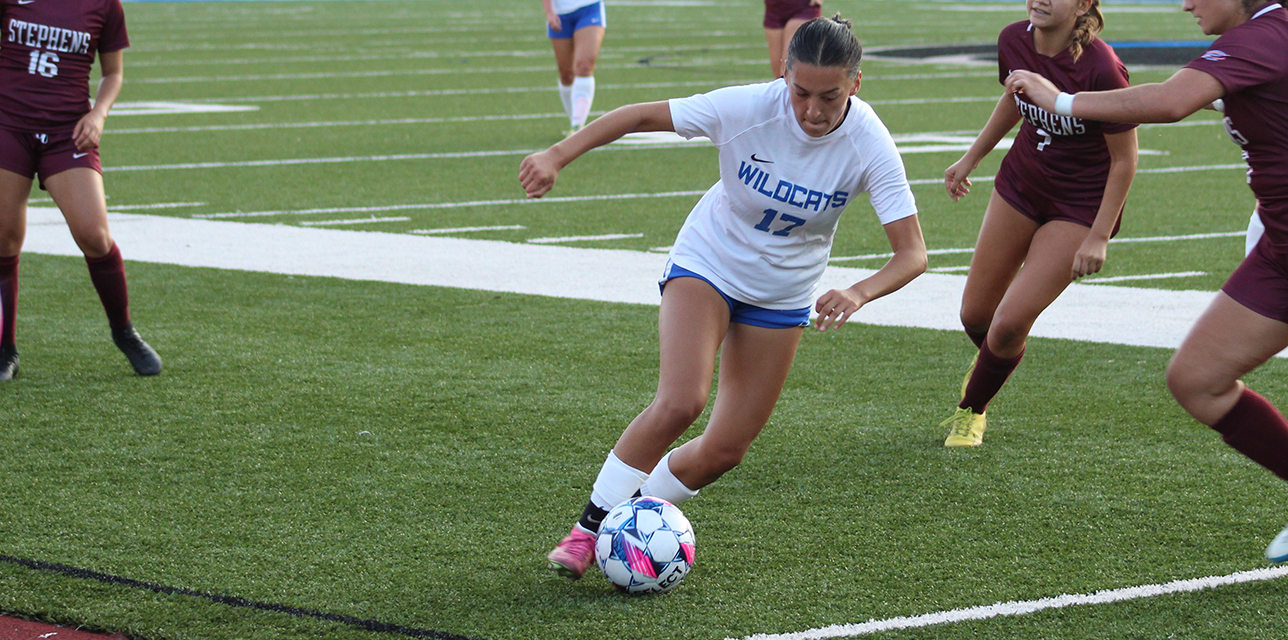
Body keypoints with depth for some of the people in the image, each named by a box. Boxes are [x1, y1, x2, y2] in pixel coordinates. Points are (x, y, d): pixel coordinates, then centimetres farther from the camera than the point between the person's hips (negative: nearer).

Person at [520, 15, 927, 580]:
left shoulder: (869, 146, -24)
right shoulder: (746, 108, -28)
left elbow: (912, 254, -25)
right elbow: (642, 116, -18)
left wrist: (858, 294, -44)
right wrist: (557, 156, -27)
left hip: (782, 296, 3)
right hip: (705, 264, -2)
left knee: (726, 449, 1)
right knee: (679, 402, -26)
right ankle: (589, 526, -11)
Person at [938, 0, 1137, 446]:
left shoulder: (1102, 69, -29)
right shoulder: (1014, 41, -12)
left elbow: (1124, 159, -18)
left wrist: (1099, 238, -17)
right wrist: (971, 159, 20)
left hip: (1081, 205, -5)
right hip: (1020, 183, 5)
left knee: (1011, 322, -10)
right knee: (975, 313, 11)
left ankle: (971, 410, 18)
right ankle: (989, 361, 48)